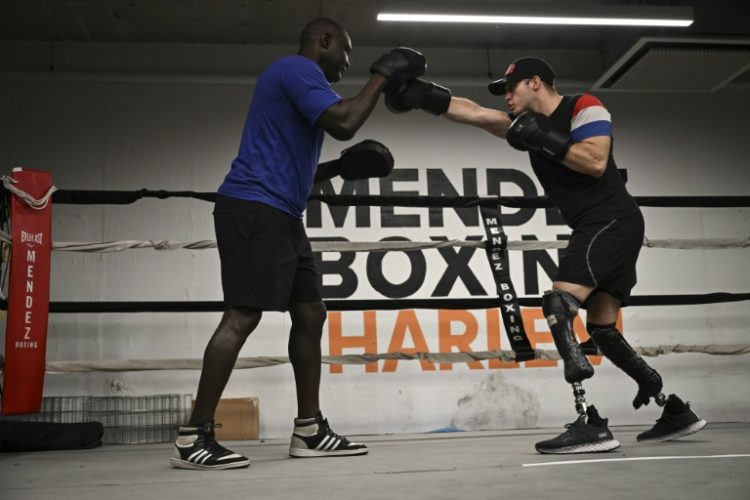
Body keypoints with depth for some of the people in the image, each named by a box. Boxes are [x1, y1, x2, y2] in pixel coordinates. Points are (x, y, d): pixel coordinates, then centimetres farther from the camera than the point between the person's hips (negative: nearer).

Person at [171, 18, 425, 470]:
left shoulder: (299, 80, 27)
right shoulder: (297, 68, -5)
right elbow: (343, 124, -20)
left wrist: (341, 167, 20)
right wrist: (382, 75, -8)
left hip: (279, 215, 11)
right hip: (255, 210, -11)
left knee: (311, 315, 7)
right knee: (243, 316, -15)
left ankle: (310, 430, 12)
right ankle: (194, 438, -10)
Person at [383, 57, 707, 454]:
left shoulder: (584, 106, -3)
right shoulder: (530, 124, 17)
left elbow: (596, 162, -17)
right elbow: (473, 111, 10)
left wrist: (544, 139, -14)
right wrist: (427, 97, 0)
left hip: (613, 223, -9)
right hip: (596, 231, 9)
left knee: (557, 303, -22)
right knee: (602, 331, 10)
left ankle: (591, 425, -27)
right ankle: (676, 411, 20)